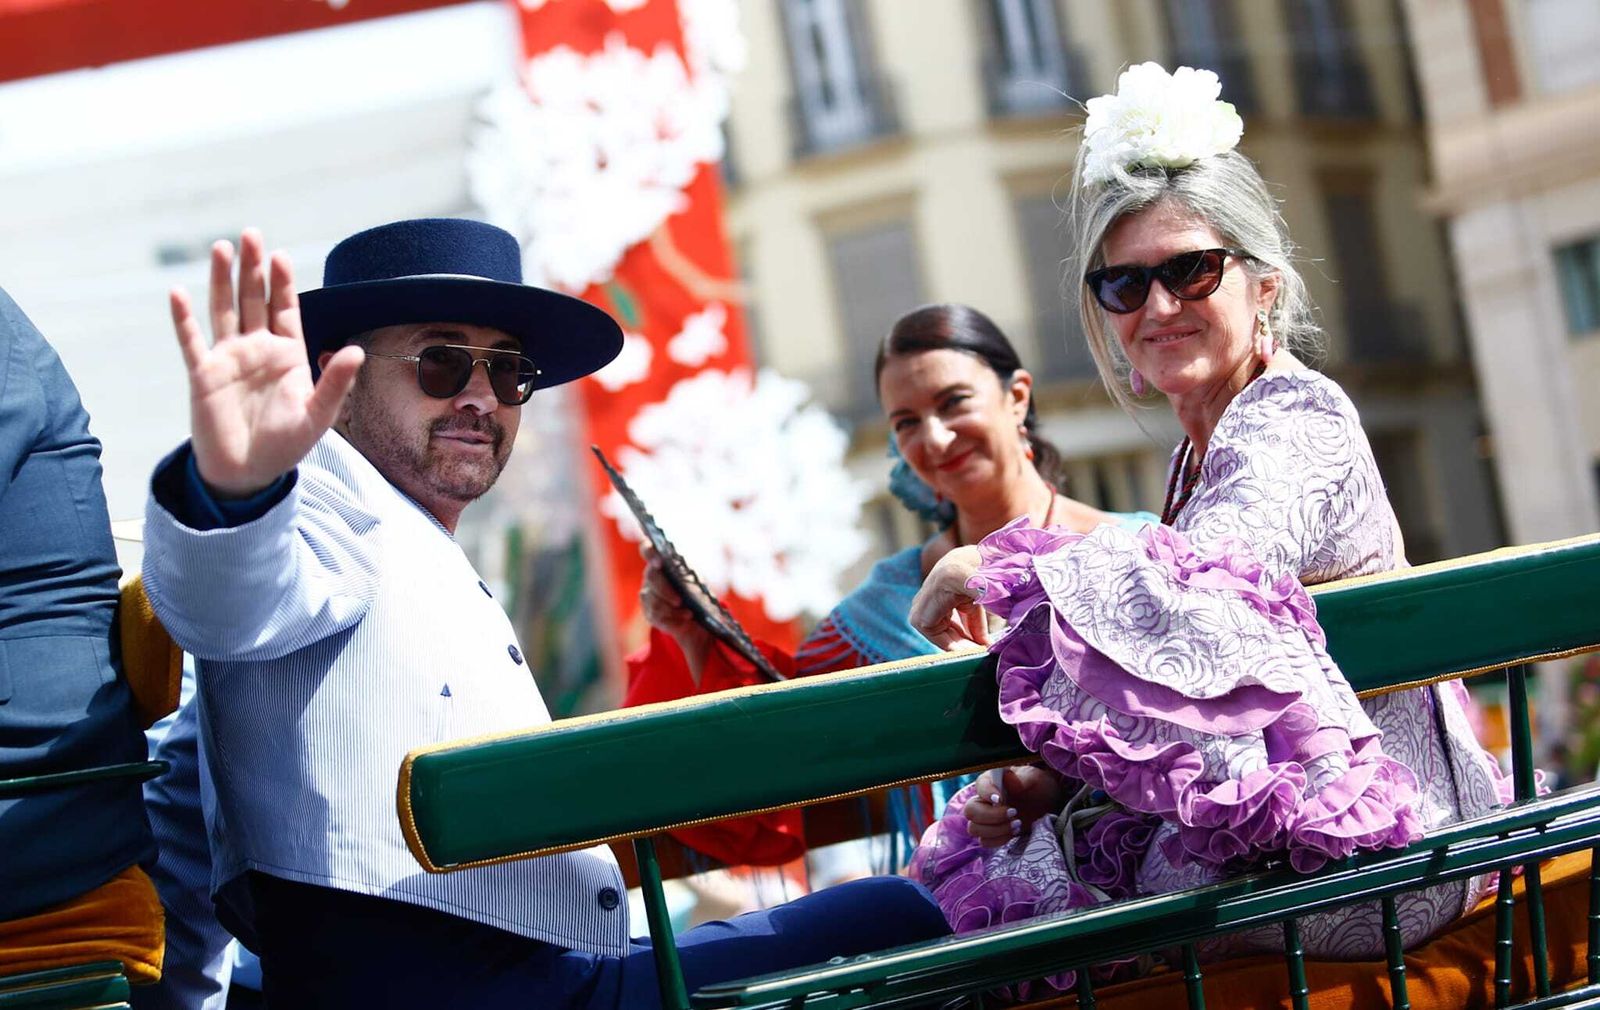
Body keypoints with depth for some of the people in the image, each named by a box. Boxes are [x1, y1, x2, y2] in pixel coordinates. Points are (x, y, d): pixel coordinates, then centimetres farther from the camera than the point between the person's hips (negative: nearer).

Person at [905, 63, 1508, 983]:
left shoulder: (1292, 422, -13)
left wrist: (988, 568, -21)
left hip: (1359, 854, -8)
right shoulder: (1205, 449, 16)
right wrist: (1043, 779, -3)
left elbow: (1202, 584, -34)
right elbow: (1162, 696, 15)